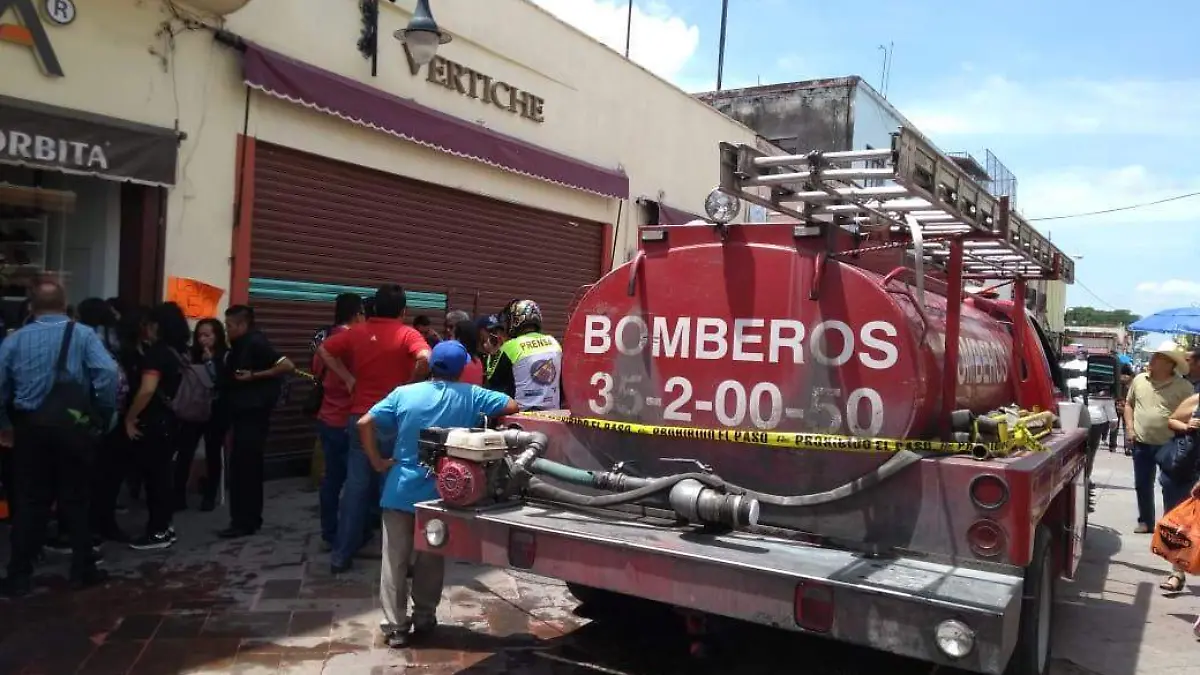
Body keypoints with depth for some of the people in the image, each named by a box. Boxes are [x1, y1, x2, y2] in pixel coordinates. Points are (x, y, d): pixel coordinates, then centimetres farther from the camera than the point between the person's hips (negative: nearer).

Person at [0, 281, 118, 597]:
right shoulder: (82, 334, -4)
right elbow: (108, 374, -18)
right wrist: (106, 416, -7)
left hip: (30, 428, 2)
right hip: (74, 427, -2)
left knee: (29, 502, 11)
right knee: (77, 500, 9)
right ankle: (82, 570, 16)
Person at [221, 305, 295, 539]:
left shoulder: (256, 343, -15)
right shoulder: (240, 346, 14)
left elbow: (287, 365, -23)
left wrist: (254, 376, -21)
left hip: (253, 414, -10)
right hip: (243, 413, 10)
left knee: (242, 468, -7)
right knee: (248, 468, 14)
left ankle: (243, 522, -1)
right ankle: (251, 519, 21)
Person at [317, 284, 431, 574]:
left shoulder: (357, 332, 6)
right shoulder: (408, 334, -7)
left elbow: (324, 350, 10)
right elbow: (425, 359, -25)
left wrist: (348, 378, 9)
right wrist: (409, 385, -11)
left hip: (360, 417, 3)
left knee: (356, 484, 8)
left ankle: (341, 554, 11)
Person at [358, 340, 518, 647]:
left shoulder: (404, 393, -3)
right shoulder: (470, 396, -5)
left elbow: (364, 423, -9)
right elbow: (512, 406, 0)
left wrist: (378, 462, -2)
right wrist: (487, 415, 15)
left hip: (400, 491, 0)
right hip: (440, 494, 0)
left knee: (395, 561, 9)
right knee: (430, 560, 15)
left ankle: (395, 627, 12)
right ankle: (423, 619, 25)